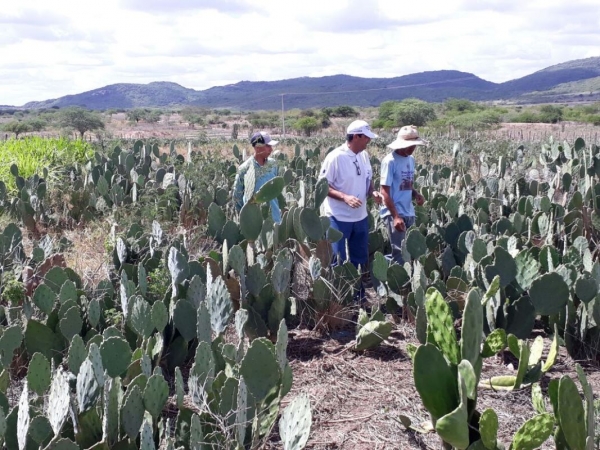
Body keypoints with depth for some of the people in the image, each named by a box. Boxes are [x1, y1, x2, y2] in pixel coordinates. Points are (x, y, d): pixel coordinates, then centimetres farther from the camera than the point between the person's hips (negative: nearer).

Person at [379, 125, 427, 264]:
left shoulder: (411, 159, 10)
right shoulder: (390, 161, -13)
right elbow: (384, 191, -15)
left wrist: (416, 194, -4)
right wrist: (395, 216, -21)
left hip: (409, 213, 8)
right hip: (394, 214, -8)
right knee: (400, 253, -6)